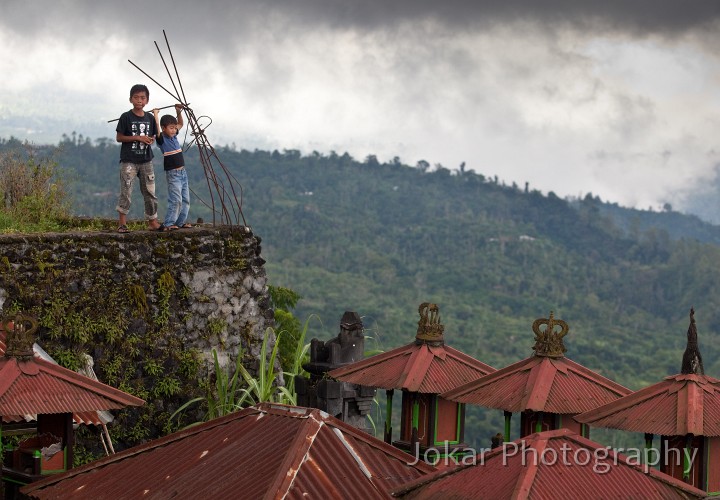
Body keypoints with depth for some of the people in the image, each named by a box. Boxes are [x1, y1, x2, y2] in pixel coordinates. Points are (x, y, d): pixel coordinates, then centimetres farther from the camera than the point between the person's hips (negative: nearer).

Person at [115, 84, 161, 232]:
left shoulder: (150, 118, 7)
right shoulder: (126, 117, -6)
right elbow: (118, 137, -6)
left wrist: (151, 140, -6)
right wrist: (137, 138, -16)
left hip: (146, 160, 4)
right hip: (129, 160, -4)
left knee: (150, 191, 7)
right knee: (126, 191, -6)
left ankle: (152, 221, 14)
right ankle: (122, 223, -2)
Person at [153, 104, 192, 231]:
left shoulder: (174, 136, 10)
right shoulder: (162, 139, -10)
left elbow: (180, 124, 25)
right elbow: (157, 130, -30)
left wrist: (179, 112, 11)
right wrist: (155, 114, -23)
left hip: (182, 172, 8)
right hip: (172, 174, -8)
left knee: (185, 200, 10)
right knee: (176, 200, -13)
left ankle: (181, 222, 18)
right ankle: (168, 224, -10)